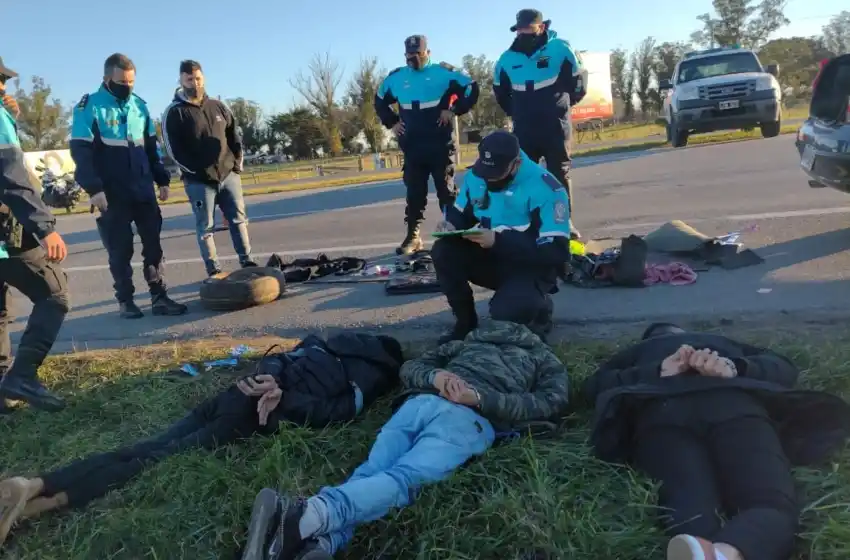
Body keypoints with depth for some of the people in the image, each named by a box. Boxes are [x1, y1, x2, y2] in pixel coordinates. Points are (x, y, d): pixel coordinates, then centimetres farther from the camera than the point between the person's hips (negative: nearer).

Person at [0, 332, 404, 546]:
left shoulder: (337, 343, 32)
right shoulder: (371, 376, 11)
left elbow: (275, 358, 21)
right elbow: (336, 412, -8)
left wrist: (268, 382, 2)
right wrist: (280, 400, -2)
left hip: (240, 393, 7)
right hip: (257, 414, -6)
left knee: (143, 449, -3)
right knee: (158, 458, -13)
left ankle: (37, 484, -16)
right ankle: (40, 502, -24)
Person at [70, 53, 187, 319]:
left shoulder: (139, 104, 10)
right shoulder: (89, 106, -6)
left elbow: (151, 146, 18)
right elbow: (80, 151, -10)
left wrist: (162, 179, 13)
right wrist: (94, 188, -18)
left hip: (143, 190, 5)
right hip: (111, 193, -4)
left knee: (153, 244, 3)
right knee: (120, 249, 2)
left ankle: (159, 297, 9)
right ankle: (125, 300, 14)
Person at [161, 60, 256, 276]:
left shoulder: (218, 107, 12)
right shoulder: (174, 113, -4)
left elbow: (235, 135, 16)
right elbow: (174, 149, -8)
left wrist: (237, 163, 5)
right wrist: (198, 171, -11)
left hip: (229, 174, 4)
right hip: (199, 181, -4)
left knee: (238, 218, 6)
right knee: (206, 227, 0)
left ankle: (247, 261, 15)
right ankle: (214, 271, 7)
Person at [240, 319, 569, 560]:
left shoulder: (468, 342, 41)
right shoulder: (544, 359, 34)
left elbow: (409, 367, 31)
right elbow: (552, 403, 11)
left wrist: (434, 377, 11)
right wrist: (481, 398, 1)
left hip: (423, 401, 4)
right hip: (469, 417, -4)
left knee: (370, 471, -14)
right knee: (403, 478, -24)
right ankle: (309, 514, -50)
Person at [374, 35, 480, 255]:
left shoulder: (443, 72, -4)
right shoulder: (395, 78, 8)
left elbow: (471, 88, -1)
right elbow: (380, 101, 24)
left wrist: (454, 110, -8)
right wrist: (391, 122, 12)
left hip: (441, 145, -3)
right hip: (412, 148, 3)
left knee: (447, 190, 3)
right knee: (414, 192, 6)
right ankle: (413, 236, 13)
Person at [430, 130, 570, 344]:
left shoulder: (545, 189, -24)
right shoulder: (475, 177, -5)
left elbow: (556, 252, -28)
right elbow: (461, 214, 12)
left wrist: (498, 241, -34)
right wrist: (451, 225, -15)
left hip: (531, 266, -6)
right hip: (492, 259, 6)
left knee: (507, 311, -34)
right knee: (443, 251, -18)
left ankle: (540, 309, 5)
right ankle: (466, 321, 1)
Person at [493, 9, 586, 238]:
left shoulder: (560, 49, -5)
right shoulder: (507, 59, 3)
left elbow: (578, 81, 5)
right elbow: (500, 91, 20)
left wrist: (561, 105, 12)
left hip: (556, 127, -2)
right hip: (524, 130, 3)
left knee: (560, 175, 5)